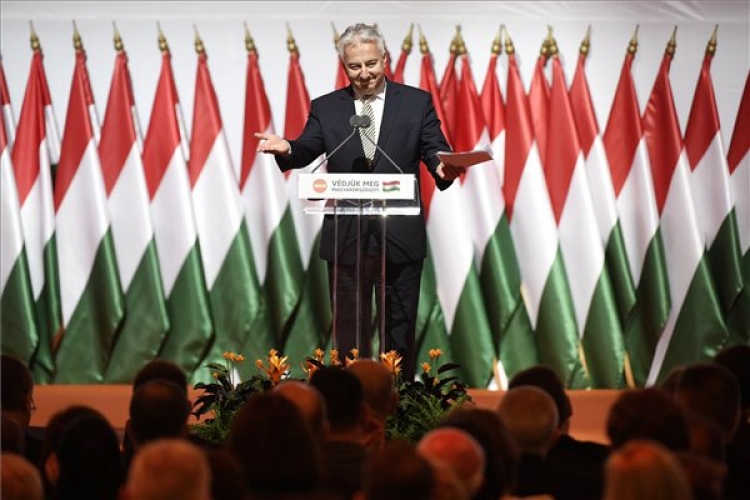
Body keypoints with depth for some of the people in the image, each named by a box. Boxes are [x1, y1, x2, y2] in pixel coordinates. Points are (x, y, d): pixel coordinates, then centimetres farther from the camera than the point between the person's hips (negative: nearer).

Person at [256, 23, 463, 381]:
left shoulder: (416, 102, 4)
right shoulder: (326, 108, 7)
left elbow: (435, 150, -3)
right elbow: (307, 151, -4)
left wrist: (443, 167, -27)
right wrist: (287, 149, -28)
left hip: (400, 236, -1)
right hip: (346, 237, 1)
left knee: (400, 329, 7)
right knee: (349, 327, 7)